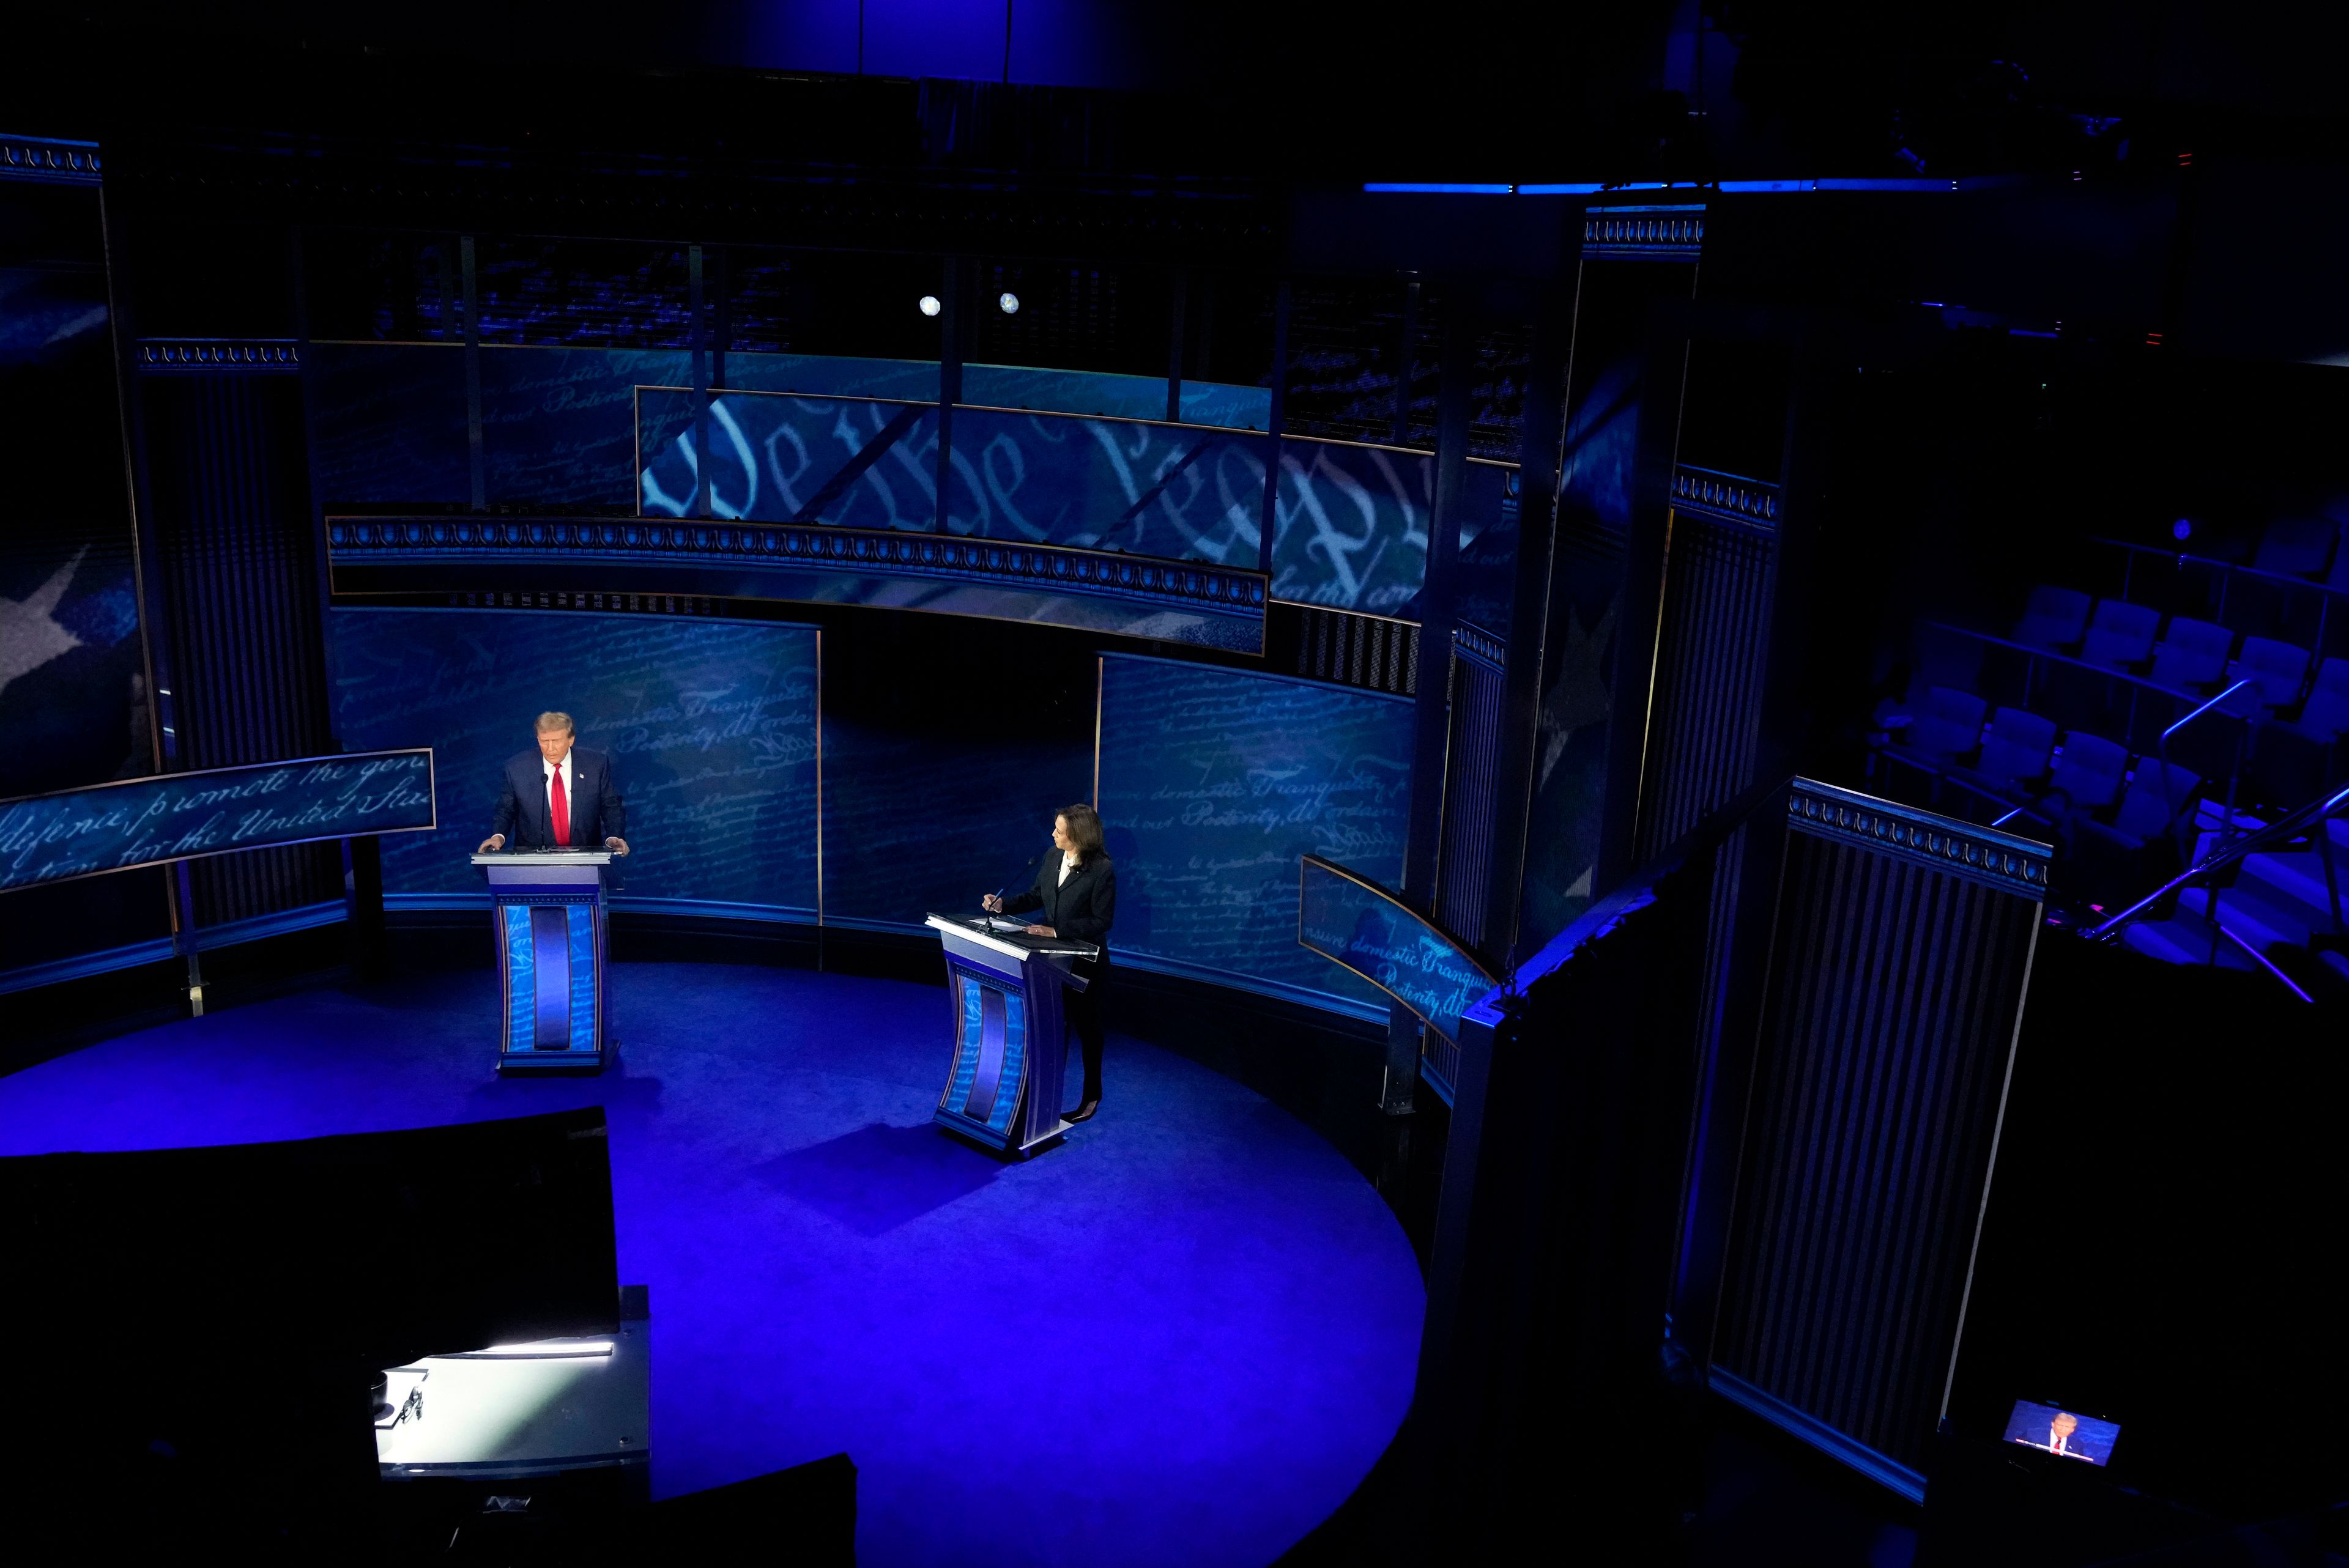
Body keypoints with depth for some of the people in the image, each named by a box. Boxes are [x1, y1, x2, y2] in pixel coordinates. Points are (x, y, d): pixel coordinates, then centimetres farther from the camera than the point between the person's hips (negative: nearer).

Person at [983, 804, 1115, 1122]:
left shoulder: (1102, 870, -23)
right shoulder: (1054, 859, -2)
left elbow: (1102, 921, -21)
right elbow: (1036, 896, 10)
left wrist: (1056, 931, -24)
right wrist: (1003, 905, -4)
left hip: (1085, 964, -5)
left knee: (1086, 1028, 12)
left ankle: (1091, 1096, 30)